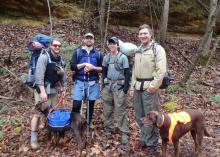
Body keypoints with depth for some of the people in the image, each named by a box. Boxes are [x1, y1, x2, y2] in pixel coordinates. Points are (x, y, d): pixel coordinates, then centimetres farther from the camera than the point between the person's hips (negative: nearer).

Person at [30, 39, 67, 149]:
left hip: (54, 90, 7)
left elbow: (63, 75, 17)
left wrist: (63, 88, 15)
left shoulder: (60, 60, 9)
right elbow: (39, 74, -21)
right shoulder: (44, 57, -13)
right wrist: (42, 91, -26)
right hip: (42, 89, -7)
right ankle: (33, 138, 5)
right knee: (38, 113, -5)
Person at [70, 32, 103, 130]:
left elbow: (102, 68, 5)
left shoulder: (98, 54, 10)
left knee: (91, 104, 9)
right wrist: (85, 64, -12)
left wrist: (93, 67, -11)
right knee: (76, 105, -5)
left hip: (93, 83, 2)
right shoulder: (77, 52, 7)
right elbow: (72, 66, -3)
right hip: (79, 82, -1)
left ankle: (88, 123, 25)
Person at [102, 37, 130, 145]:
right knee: (107, 109, 11)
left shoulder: (123, 57, -5)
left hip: (119, 87, -5)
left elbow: (127, 74, -7)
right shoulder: (106, 58, 9)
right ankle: (109, 129, 28)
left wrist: (126, 88, -13)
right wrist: (105, 82, 4)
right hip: (108, 86, 5)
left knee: (120, 110, -5)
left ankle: (124, 133, 3)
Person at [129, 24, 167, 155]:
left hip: (149, 88, -7)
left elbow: (161, 70, -14)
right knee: (139, 116, 13)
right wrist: (133, 87, 15)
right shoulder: (138, 50, 16)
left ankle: (152, 144, 15)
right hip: (138, 87, 7)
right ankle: (144, 139, 30)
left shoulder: (157, 49, -6)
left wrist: (153, 86, -18)